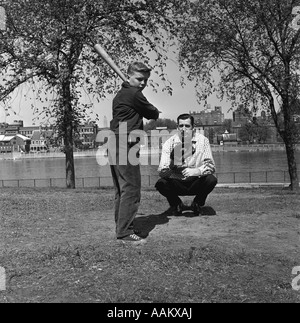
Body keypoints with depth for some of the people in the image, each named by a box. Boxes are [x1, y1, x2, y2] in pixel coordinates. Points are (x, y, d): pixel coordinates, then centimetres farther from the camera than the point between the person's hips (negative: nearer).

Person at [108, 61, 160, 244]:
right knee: (131, 190, -7)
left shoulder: (120, 94, 21)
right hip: (126, 147, -10)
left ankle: (121, 227, 23)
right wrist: (154, 112, 20)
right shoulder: (134, 94, -9)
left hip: (115, 146, 10)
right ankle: (125, 232, -4)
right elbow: (154, 115, 0)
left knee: (121, 190, 15)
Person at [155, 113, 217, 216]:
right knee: (160, 183, -27)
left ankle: (197, 204, 3)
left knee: (211, 180, -28)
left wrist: (196, 171, -37)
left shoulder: (202, 140, -10)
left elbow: (211, 166, -17)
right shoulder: (169, 143, -10)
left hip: (196, 182, 0)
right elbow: (161, 172, -18)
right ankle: (176, 205, 5)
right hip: (176, 183, 0)